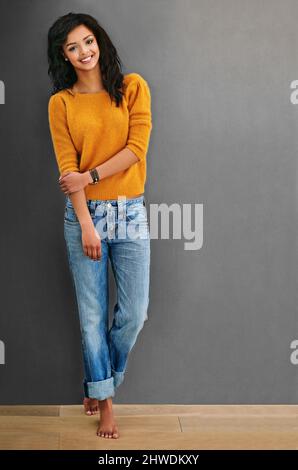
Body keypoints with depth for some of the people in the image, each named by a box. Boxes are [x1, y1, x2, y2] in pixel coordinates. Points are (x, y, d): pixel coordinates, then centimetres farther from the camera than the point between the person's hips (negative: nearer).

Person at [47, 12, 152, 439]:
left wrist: (89, 176, -13)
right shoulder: (61, 102, 1)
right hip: (84, 213, 0)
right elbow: (68, 167, -5)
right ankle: (105, 401, 19)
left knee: (134, 312, 1)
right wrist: (86, 225, -12)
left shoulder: (133, 87, 1)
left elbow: (137, 148, -7)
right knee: (92, 314, 4)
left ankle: (99, 383, 26)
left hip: (130, 212, 0)